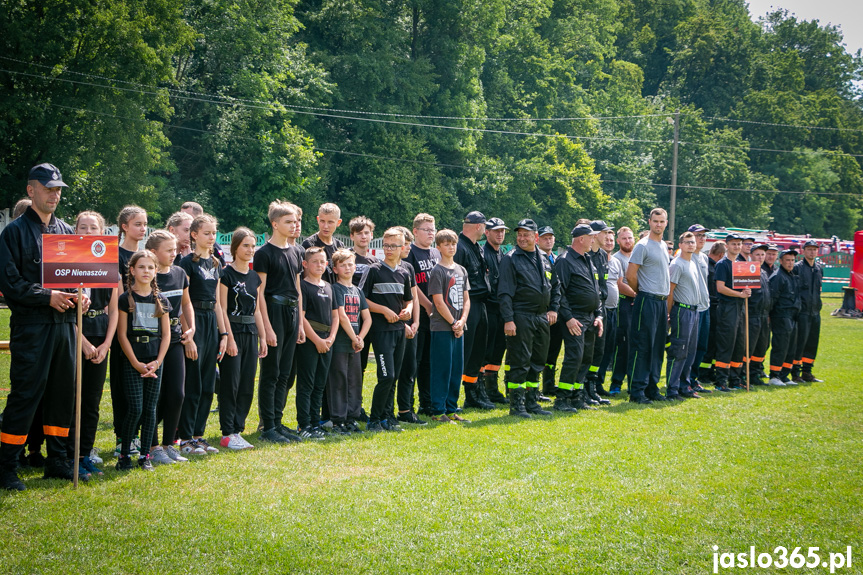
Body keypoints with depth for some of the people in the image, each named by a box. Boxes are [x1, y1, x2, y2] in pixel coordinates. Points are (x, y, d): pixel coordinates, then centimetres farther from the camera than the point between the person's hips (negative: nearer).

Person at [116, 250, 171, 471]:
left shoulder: (161, 300, 9)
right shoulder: (125, 299, -2)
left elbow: (166, 334, 9)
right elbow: (122, 335, -4)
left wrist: (157, 361, -3)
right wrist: (136, 363, -10)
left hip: (155, 362, 3)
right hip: (132, 361, -3)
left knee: (150, 409, 5)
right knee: (135, 409, -8)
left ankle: (145, 455, 13)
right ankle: (124, 455, 5)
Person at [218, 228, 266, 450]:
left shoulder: (254, 277, 13)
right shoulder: (227, 274, -8)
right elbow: (223, 309, -12)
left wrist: (262, 337, 11)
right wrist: (229, 338, -17)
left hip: (250, 333, 7)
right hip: (232, 331, -7)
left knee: (247, 386, 7)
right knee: (230, 385, -5)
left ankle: (237, 430, 13)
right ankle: (227, 434, -1)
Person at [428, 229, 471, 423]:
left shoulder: (461, 270, 13)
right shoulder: (437, 271, -8)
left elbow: (466, 299, 12)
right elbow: (439, 302, -13)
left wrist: (462, 321, -2)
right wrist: (453, 323, -11)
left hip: (458, 327, 7)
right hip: (441, 327, -7)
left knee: (456, 369, 9)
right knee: (442, 369, -5)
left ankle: (451, 409, 18)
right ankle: (438, 411, 1)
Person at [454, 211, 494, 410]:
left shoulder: (477, 248, 18)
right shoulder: (459, 247, -14)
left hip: (480, 305, 10)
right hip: (467, 306, -10)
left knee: (478, 352, 16)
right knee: (462, 354, -8)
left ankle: (473, 395, 26)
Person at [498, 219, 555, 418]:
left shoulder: (542, 259, 14)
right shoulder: (510, 259, -5)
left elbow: (554, 287, 23)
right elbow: (505, 293, -10)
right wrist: (508, 319, -17)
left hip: (542, 317, 7)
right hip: (521, 317, -6)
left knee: (538, 362, 11)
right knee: (520, 362, -6)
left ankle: (531, 403, 19)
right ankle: (516, 405, -1)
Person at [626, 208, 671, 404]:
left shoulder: (664, 246, 16)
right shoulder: (643, 246, -9)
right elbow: (630, 275, -13)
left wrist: (666, 299, 17)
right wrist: (641, 292, 1)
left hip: (662, 301, 8)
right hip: (647, 301, -8)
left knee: (657, 348, 10)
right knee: (642, 347, -6)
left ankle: (652, 389, 17)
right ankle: (637, 391, -4)